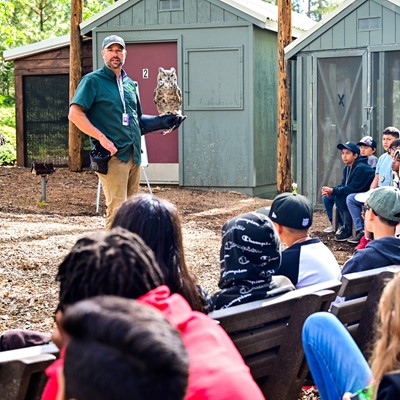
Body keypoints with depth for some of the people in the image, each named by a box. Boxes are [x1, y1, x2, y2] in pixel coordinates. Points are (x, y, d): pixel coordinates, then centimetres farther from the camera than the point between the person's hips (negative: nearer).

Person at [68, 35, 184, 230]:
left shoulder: (130, 84, 19)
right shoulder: (93, 81, -3)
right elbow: (75, 114, -13)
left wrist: (162, 121, 14)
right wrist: (102, 139, -19)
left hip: (134, 155, 7)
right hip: (112, 156, -7)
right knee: (117, 209, -12)